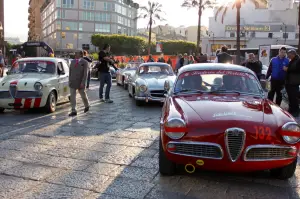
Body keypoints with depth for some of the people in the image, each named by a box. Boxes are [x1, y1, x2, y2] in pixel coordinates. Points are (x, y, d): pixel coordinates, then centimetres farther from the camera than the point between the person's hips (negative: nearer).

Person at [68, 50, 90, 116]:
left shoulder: (84, 62, -6)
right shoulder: (72, 61, 9)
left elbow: (85, 74, -11)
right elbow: (70, 72, 13)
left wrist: (83, 83, -17)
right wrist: (69, 81, 7)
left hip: (80, 83, -4)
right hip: (72, 82, 4)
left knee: (83, 95, 11)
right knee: (72, 97, -2)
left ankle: (87, 106, 37)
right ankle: (73, 111, 2)